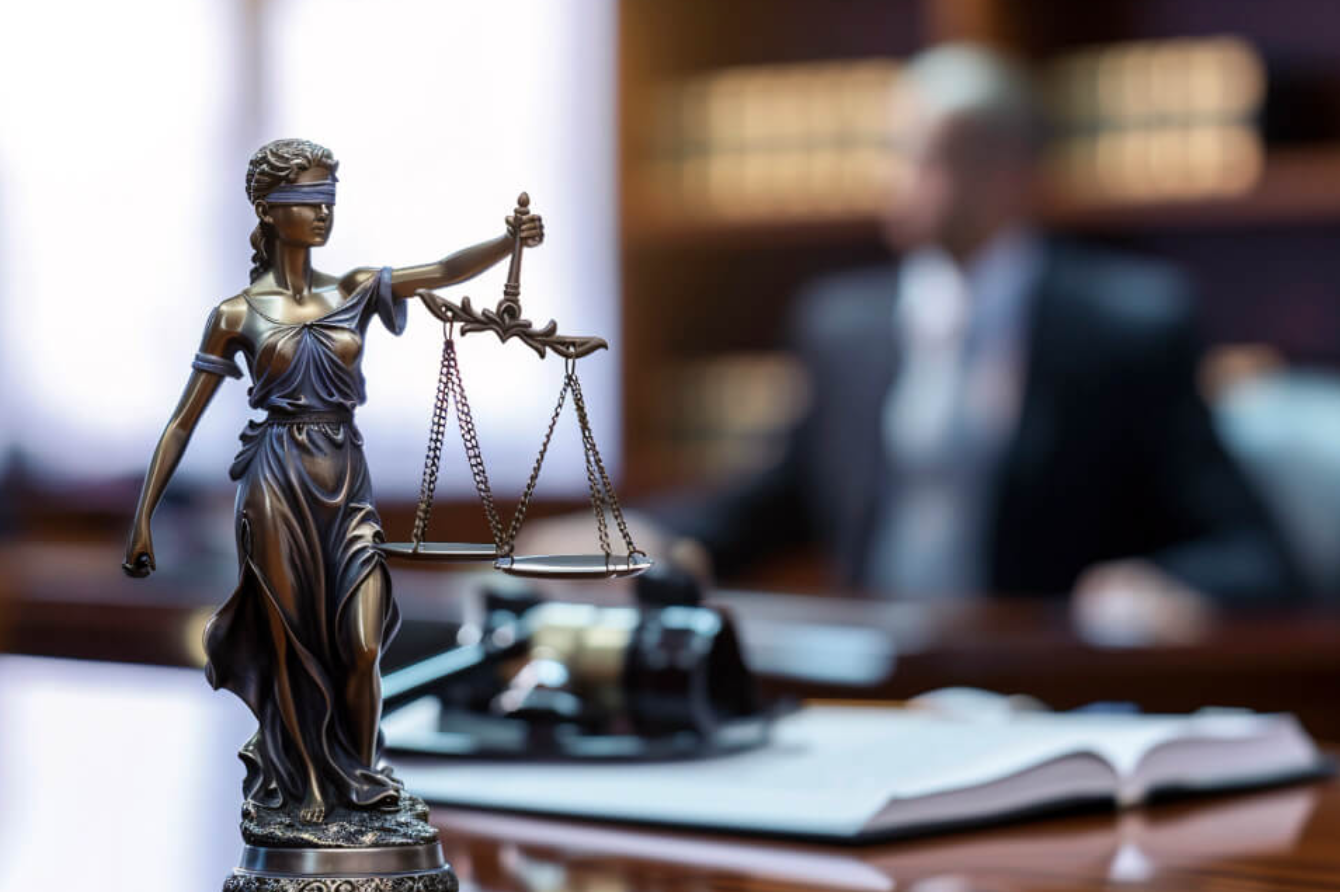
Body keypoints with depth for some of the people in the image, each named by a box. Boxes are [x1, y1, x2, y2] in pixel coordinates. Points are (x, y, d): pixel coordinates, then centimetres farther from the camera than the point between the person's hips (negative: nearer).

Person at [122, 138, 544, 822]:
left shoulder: (355, 292, 7)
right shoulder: (237, 316, 0)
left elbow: (448, 270, -6)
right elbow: (183, 421, 2)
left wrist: (510, 241, -26)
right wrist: (143, 518, -2)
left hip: (348, 483, 2)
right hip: (277, 483, -2)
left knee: (361, 648, -4)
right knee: (290, 645, 3)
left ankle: (361, 777, 19)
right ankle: (305, 783, 20)